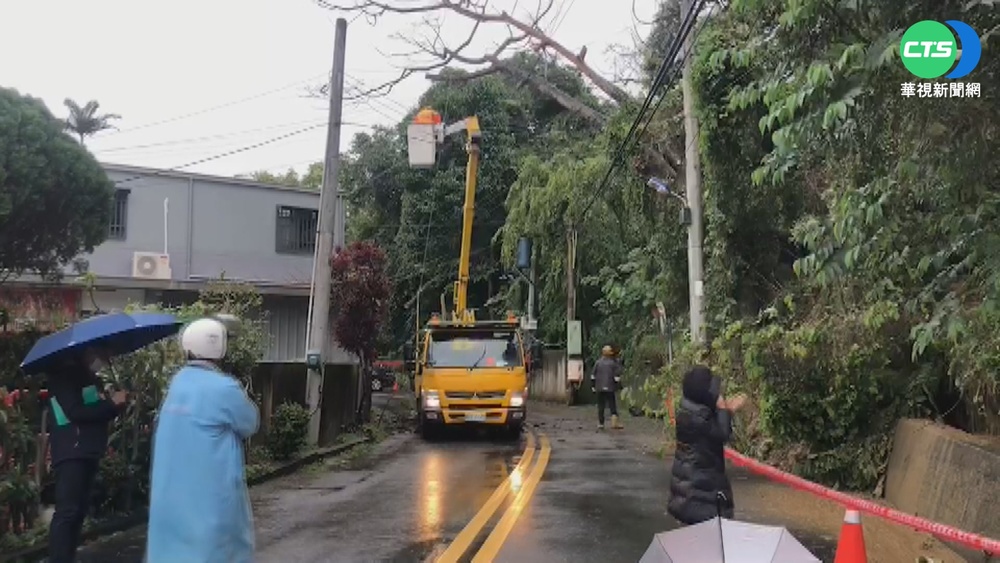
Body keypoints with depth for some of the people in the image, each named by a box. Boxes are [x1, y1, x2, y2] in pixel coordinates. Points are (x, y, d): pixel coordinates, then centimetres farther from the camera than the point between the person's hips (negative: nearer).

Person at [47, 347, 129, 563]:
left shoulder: (89, 378, 19)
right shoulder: (65, 375, -9)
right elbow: (75, 412, -21)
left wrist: (116, 404, -1)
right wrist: (111, 403, -16)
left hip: (88, 452, 10)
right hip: (71, 453, -10)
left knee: (79, 510, 12)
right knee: (67, 511, -14)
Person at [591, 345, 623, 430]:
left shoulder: (598, 363, 6)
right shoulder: (613, 363, -2)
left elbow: (593, 375, 6)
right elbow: (617, 375, -6)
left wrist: (592, 385, 11)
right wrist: (617, 384, 3)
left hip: (599, 388, 3)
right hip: (610, 388, -3)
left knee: (601, 406, 7)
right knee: (612, 405, 2)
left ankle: (600, 423, 6)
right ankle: (615, 421, -8)